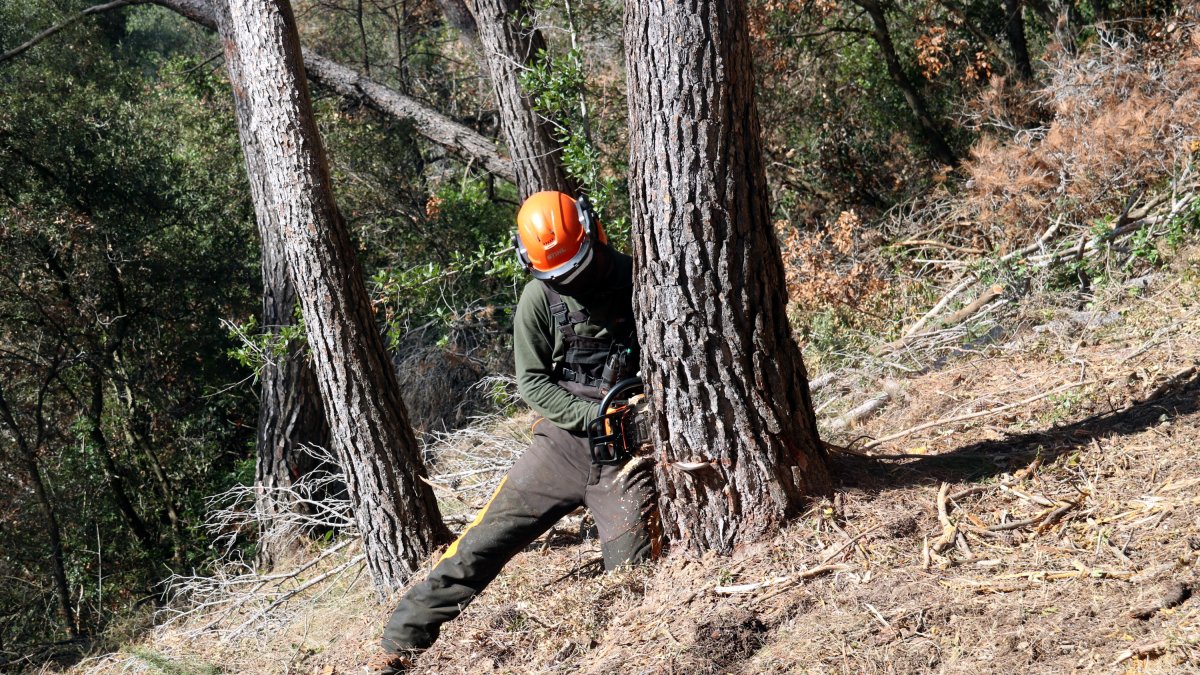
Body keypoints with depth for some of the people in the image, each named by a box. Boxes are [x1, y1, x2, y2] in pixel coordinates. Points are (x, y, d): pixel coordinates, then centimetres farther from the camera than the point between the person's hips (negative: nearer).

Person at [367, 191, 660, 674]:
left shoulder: (638, 284, -4)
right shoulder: (541, 297, -3)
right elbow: (531, 384, -3)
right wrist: (596, 414, -15)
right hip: (563, 441, 1)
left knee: (632, 576, -12)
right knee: (481, 545, -4)